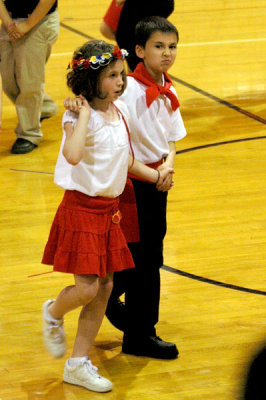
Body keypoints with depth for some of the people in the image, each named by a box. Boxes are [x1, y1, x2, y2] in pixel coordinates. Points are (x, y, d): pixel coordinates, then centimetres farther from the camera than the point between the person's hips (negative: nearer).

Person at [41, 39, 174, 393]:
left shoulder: (119, 112, 7)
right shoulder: (79, 118, -17)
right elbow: (72, 155, -38)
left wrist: (156, 175, 10)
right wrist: (84, 114, -30)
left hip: (110, 209, 8)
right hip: (82, 208, -8)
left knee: (105, 288, 8)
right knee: (87, 288, -12)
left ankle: (79, 363, 18)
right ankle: (53, 314, 24)